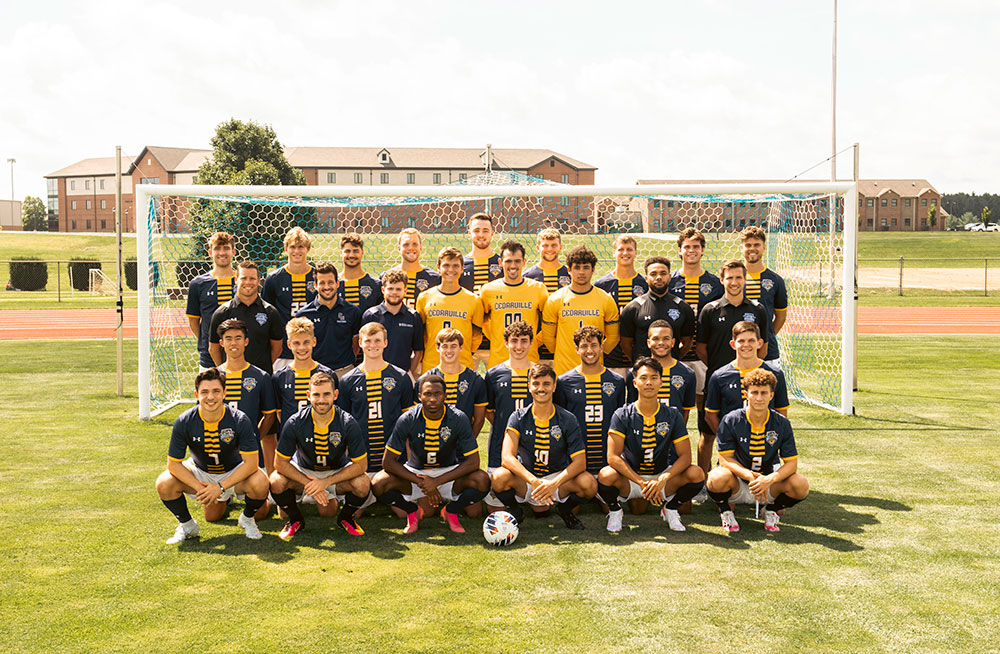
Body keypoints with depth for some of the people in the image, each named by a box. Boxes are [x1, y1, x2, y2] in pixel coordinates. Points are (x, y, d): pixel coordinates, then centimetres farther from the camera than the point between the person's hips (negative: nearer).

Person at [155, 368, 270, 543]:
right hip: (199, 473, 2)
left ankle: (247, 519, 4)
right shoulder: (184, 422, -20)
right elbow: (173, 463, -14)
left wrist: (220, 487, -31)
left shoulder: (239, 420, -25)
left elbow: (251, 463, -25)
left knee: (260, 484, -31)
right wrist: (199, 487, -26)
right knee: (164, 484, -22)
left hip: (233, 473, -2)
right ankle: (187, 525, 7)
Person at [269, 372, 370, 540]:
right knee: (276, 481, -29)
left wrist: (325, 482, -29)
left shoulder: (347, 423, -22)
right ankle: (295, 520, 2)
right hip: (303, 471, 1)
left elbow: (361, 464, -21)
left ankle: (346, 518, 4)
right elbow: (280, 463, -15)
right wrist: (308, 483, -26)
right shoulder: (294, 423, -21)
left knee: (362, 484, -30)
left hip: (337, 472, 0)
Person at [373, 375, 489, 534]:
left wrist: (436, 482, -28)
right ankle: (413, 511, 3)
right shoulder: (407, 420, -17)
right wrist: (421, 482, -25)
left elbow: (473, 461, -19)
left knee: (482, 482, -29)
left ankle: (451, 511, 1)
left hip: (448, 472, 0)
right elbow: (388, 461, -15)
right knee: (379, 484, -27)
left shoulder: (458, 419, -18)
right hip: (415, 472, 0)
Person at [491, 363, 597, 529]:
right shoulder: (518, 418, -6)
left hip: (558, 478, 1)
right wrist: (535, 482, -34)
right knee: (499, 477, -33)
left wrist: (555, 483, -30)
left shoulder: (567, 420, -5)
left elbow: (580, 462, -12)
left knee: (588, 483, -29)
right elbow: (508, 457, -18)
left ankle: (565, 510, 6)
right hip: (525, 479, 0)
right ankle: (515, 512, 1)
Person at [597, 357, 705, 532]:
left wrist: (662, 479, -27)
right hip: (630, 477, -1)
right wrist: (642, 483, -28)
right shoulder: (622, 416, -9)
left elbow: (685, 456, -9)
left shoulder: (673, 416, -3)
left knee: (696, 474, -25)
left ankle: (670, 509, 5)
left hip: (663, 476, 2)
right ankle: (615, 511, 1)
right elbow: (613, 457, -17)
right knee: (606, 476, -34)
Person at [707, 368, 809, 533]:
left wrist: (769, 480, -30)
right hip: (738, 485, -2)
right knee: (718, 478, -37)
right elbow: (725, 459, -13)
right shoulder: (731, 421, -13)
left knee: (801, 485, -26)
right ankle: (726, 511, 0)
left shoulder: (782, 423, -8)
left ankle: (771, 511, 7)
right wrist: (749, 476, -32)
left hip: (769, 482, 2)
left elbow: (791, 462, -10)